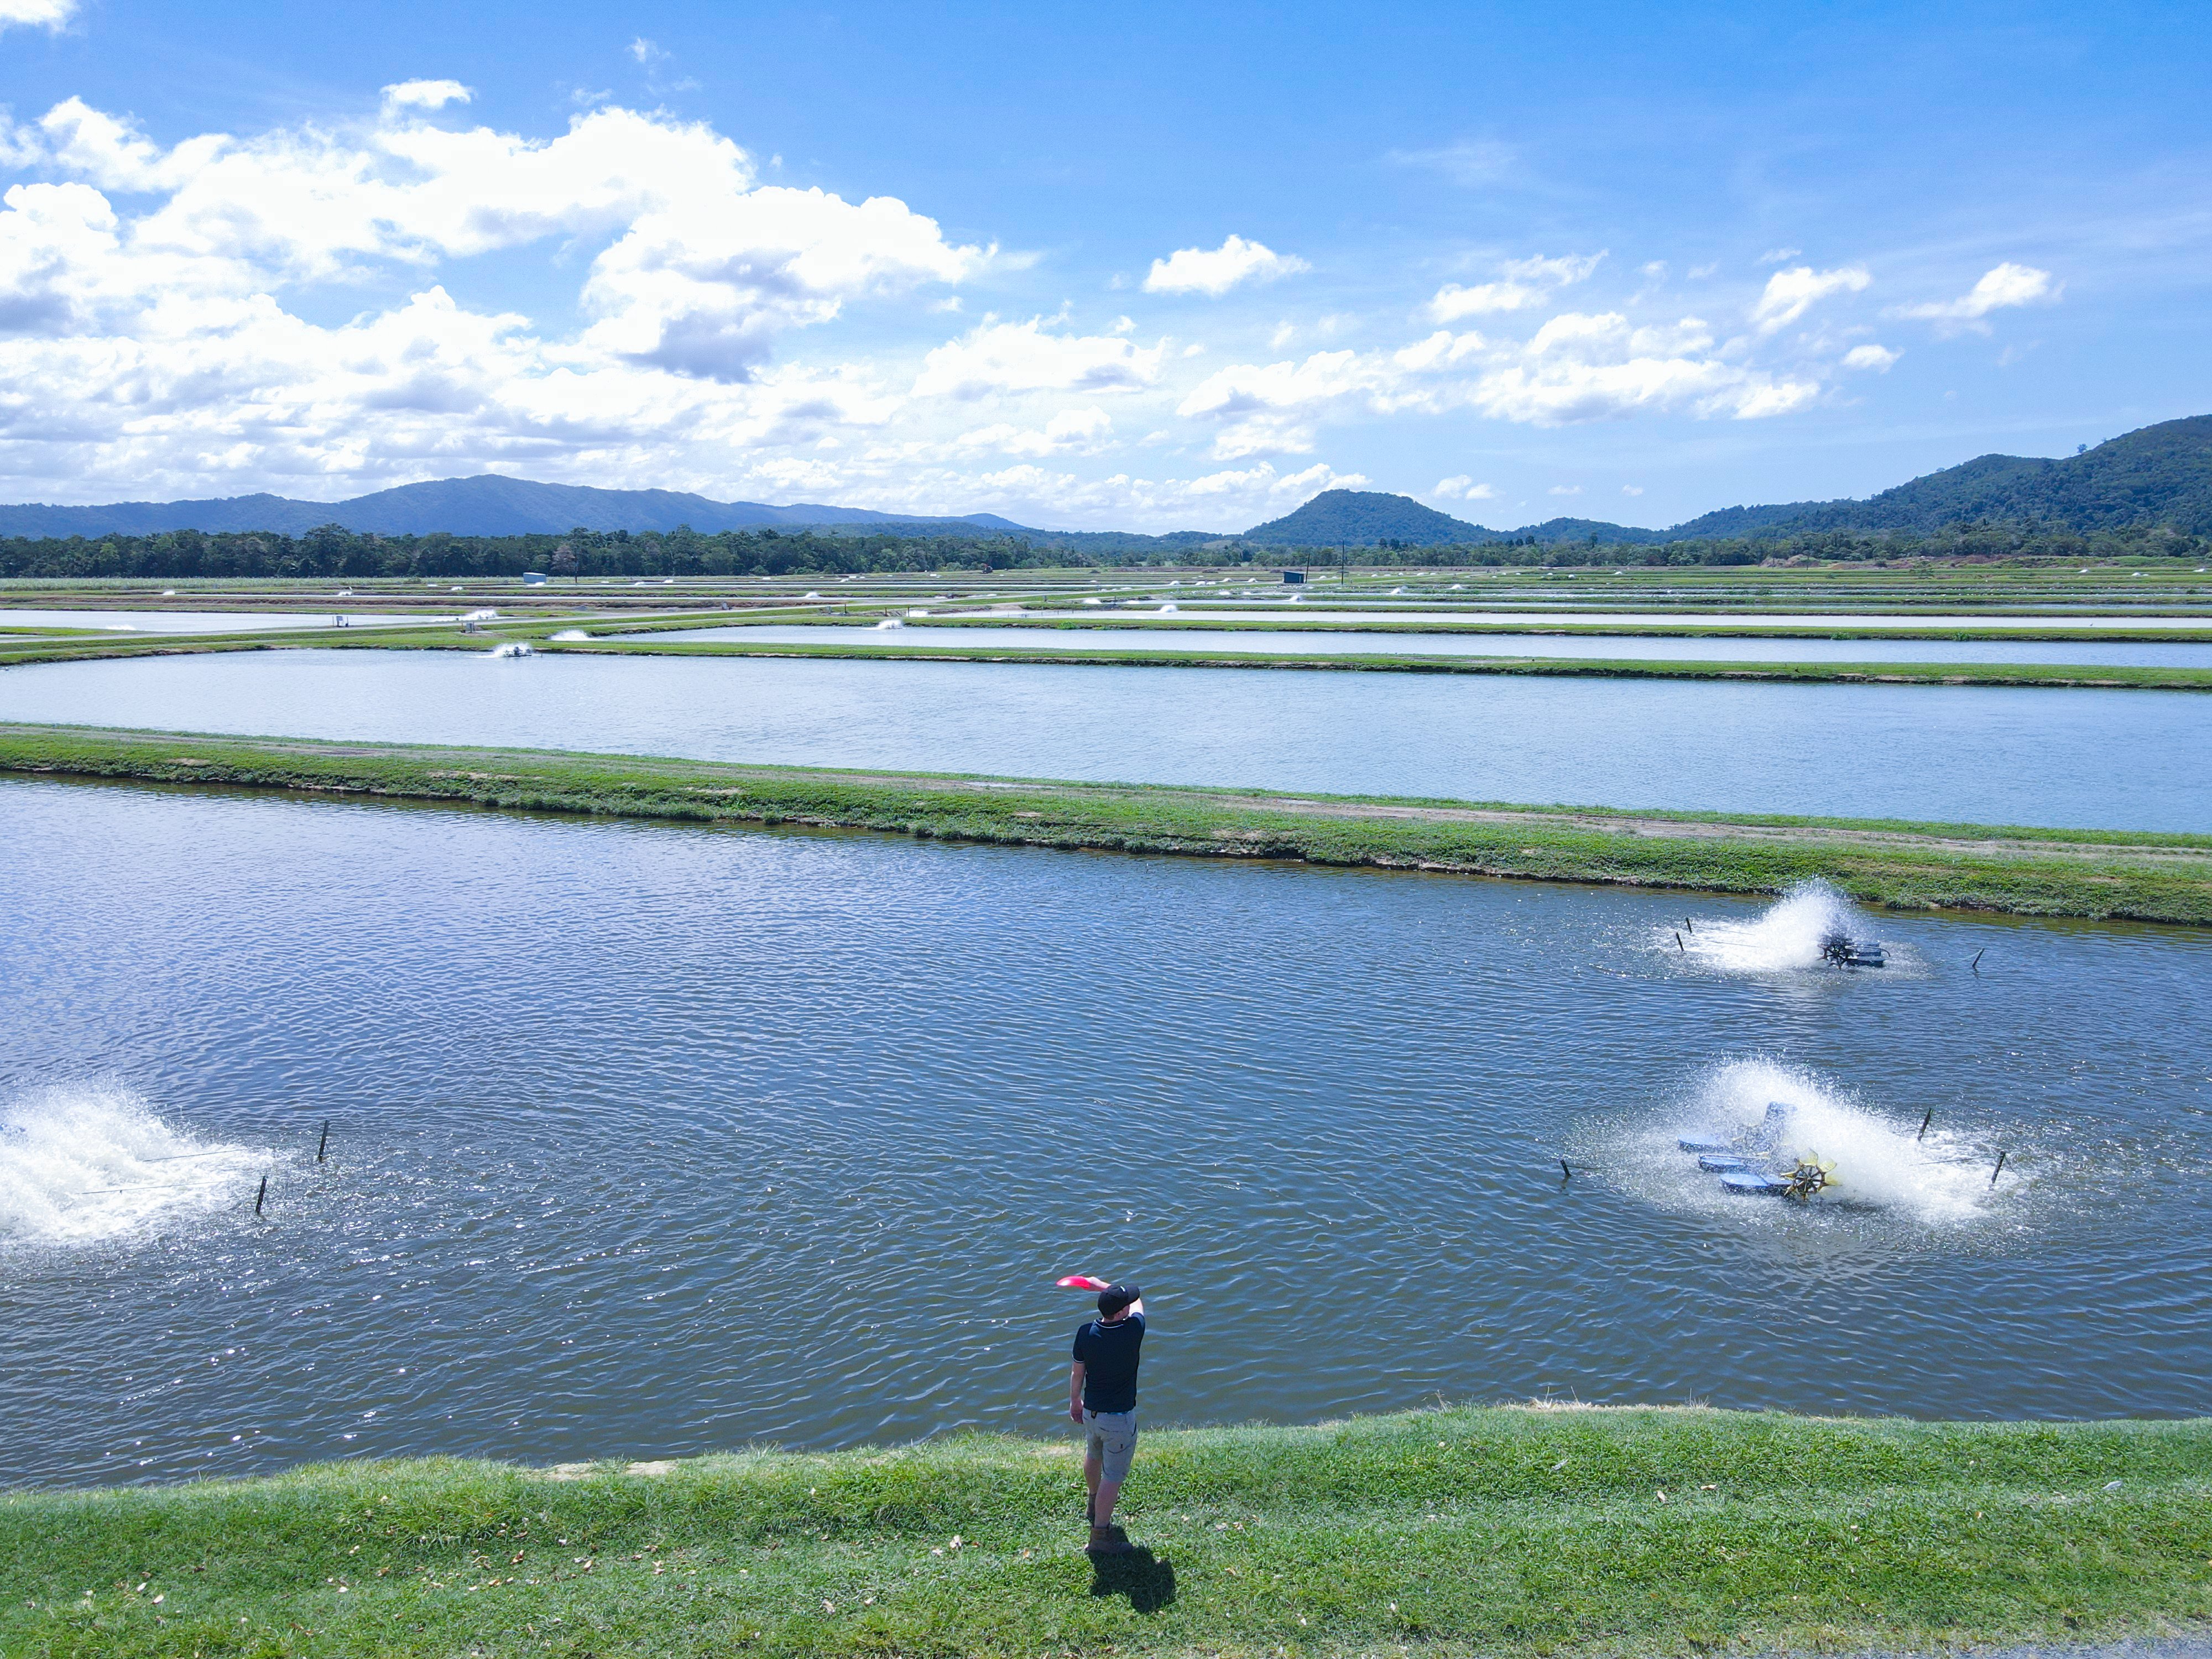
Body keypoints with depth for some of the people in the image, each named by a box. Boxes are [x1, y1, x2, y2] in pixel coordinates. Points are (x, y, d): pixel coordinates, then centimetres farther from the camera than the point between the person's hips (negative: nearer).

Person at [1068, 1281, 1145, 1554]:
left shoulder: (1086, 1334, -14)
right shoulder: (1134, 1330, -23)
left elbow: (1077, 1374, 0)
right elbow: (1139, 1301, -1)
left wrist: (1075, 1402, 18)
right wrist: (1101, 1285, 7)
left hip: (1090, 1411, 6)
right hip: (1120, 1418, -5)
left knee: (1093, 1457, 29)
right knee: (1113, 1475, 6)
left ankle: (1095, 1504, 54)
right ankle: (1100, 1534, 12)